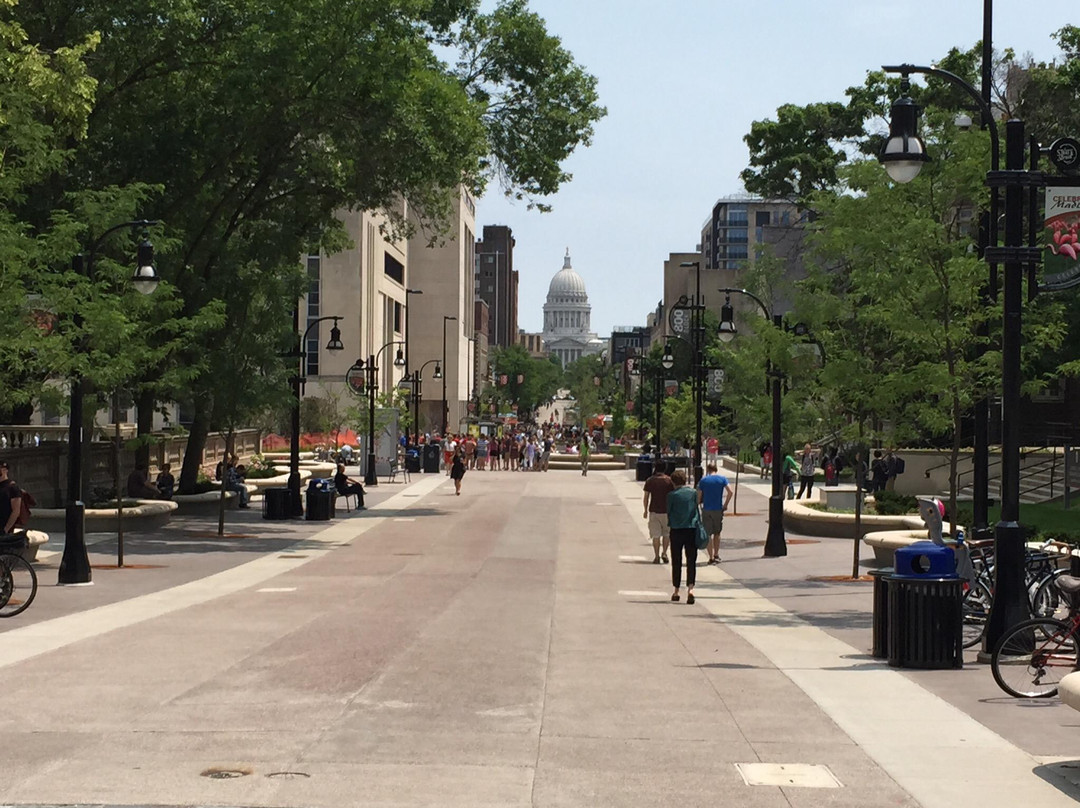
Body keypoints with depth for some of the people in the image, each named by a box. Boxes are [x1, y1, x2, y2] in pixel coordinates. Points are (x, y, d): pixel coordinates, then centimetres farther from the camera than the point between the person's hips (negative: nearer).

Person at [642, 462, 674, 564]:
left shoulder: (650, 481, -1)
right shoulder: (669, 480, -1)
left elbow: (646, 497, -1)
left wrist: (645, 510, 9)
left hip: (654, 511, 0)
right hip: (666, 510, 0)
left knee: (655, 535, 3)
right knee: (666, 533, 15)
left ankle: (657, 557, 2)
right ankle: (664, 553, 4)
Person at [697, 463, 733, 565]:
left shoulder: (703, 480, -1)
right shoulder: (722, 479, 1)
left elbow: (699, 496, -3)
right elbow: (730, 492, -11)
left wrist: (699, 504, 14)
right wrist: (725, 505, -2)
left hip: (706, 510, -1)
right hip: (718, 509, 1)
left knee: (708, 534, 3)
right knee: (717, 533, 18)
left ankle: (711, 557, -2)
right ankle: (716, 555, 22)